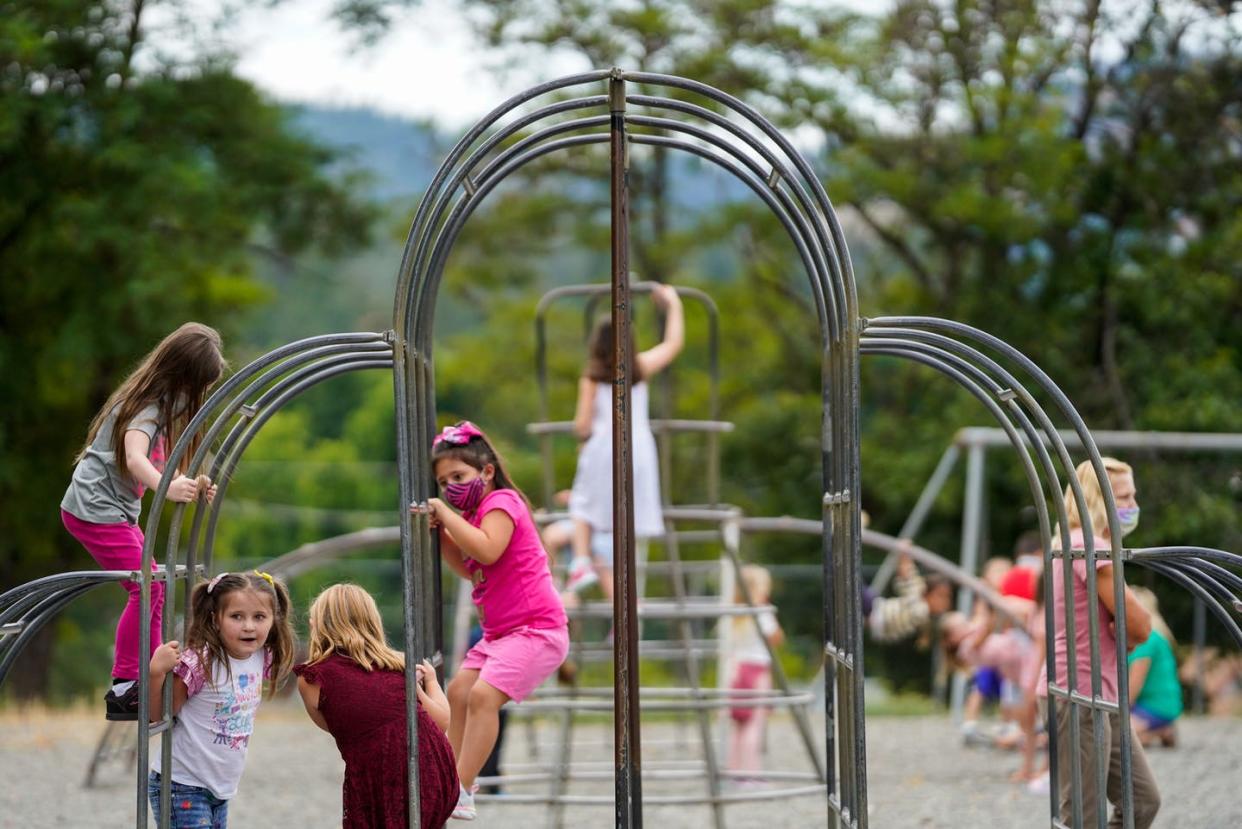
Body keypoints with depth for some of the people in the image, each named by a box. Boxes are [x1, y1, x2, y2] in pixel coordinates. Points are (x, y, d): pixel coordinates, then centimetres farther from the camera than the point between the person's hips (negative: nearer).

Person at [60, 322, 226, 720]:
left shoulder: (159, 400, 9)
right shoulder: (148, 406, -21)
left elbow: (154, 462, 11)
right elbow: (135, 459, -39)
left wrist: (188, 484, -6)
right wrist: (169, 487, -58)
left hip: (117, 510, 11)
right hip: (94, 510, -11)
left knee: (153, 586, 14)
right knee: (145, 588, -16)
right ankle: (123, 690, -16)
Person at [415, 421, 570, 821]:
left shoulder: (501, 502, -12)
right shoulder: (477, 512, 18)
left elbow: (488, 551, -29)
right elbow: (468, 569, 20)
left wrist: (447, 515, -22)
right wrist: (440, 532, 7)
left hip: (536, 628, -11)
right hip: (500, 632, 11)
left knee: (483, 694, -22)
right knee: (459, 690, 12)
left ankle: (461, 793, -25)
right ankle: (454, 778, 21)